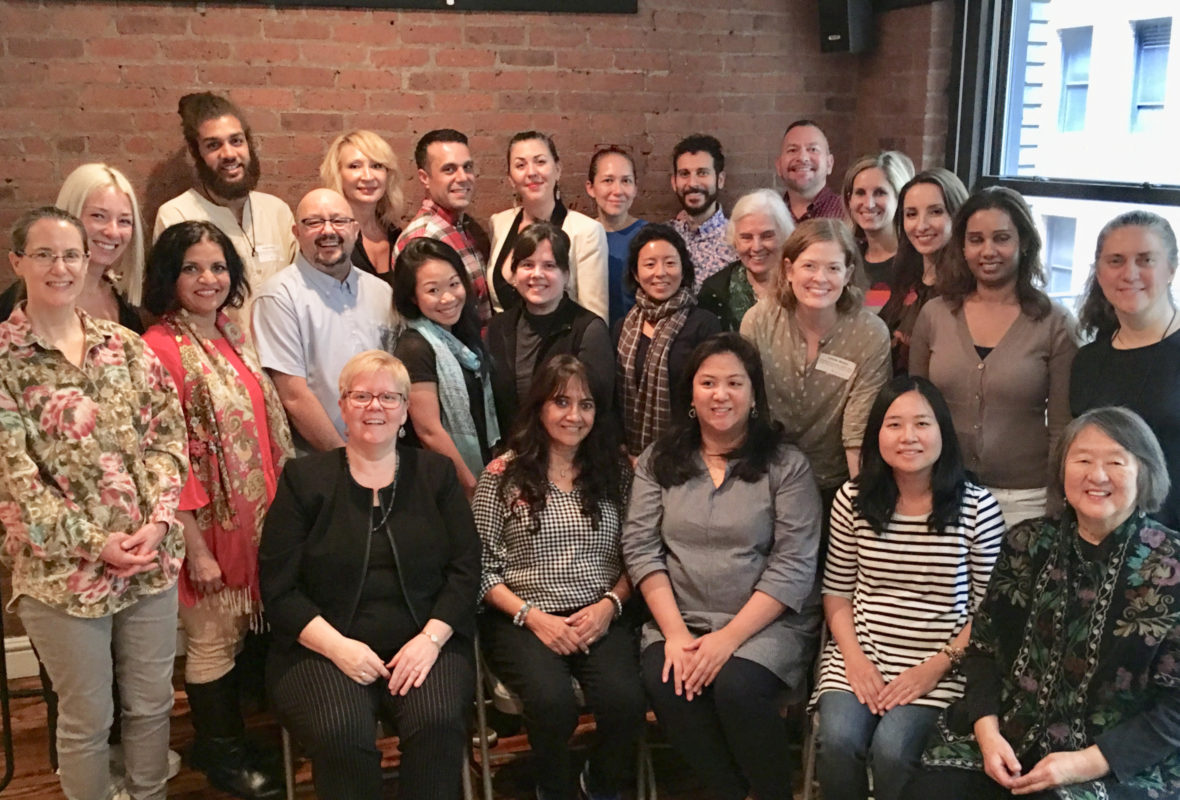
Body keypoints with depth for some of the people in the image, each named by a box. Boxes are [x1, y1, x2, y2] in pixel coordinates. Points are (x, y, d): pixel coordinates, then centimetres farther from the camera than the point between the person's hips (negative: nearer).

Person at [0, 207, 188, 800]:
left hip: (152, 556, 4)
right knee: (88, 719, 10)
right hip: (64, 568, -3)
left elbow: (167, 438, 4)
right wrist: (93, 543, -14)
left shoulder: (124, 345, 5)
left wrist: (158, 521, -10)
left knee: (153, 704, 15)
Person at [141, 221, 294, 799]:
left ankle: (230, 737, 36)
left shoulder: (232, 335, 6)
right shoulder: (160, 349, -17)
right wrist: (195, 546, -18)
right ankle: (219, 752, 28)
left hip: (254, 515, 7)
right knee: (211, 639, 9)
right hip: (206, 520, -7)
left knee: (239, 630, 18)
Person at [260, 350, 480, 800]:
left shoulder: (435, 473, 12)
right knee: (341, 734, -30)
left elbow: (465, 568, 5)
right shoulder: (304, 479, 6)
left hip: (424, 643, 1)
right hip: (324, 648, -1)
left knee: (438, 722, -28)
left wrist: (431, 637, -11)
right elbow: (278, 589, 1)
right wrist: (337, 646, -12)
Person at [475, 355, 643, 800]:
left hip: (600, 617, 2)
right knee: (553, 703, -31)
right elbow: (482, 566, 1)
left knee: (625, 700, -27)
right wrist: (531, 616, -11)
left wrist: (609, 604, -9)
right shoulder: (503, 474, 2)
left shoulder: (615, 472, 10)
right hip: (521, 621, -2)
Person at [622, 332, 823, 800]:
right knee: (665, 684, -27)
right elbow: (640, 548, 1)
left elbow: (793, 566, -8)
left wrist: (730, 637, -17)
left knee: (737, 688, -30)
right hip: (680, 619, 3)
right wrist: (674, 632, -12)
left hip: (768, 622, -2)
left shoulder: (786, 464, -1)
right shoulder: (659, 461, 8)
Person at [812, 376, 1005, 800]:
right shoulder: (852, 500, 3)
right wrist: (855, 658, -7)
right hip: (860, 656, 2)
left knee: (892, 750, -26)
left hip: (940, 666, -2)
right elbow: (837, 592, 7)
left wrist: (936, 667, -11)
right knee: (837, 741, -24)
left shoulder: (977, 507, -3)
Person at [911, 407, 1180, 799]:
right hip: (1008, 739, 3)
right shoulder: (1027, 544, 5)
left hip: (1122, 763, -2)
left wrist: (1087, 764, -15)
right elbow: (983, 645, 7)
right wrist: (987, 732, -8)